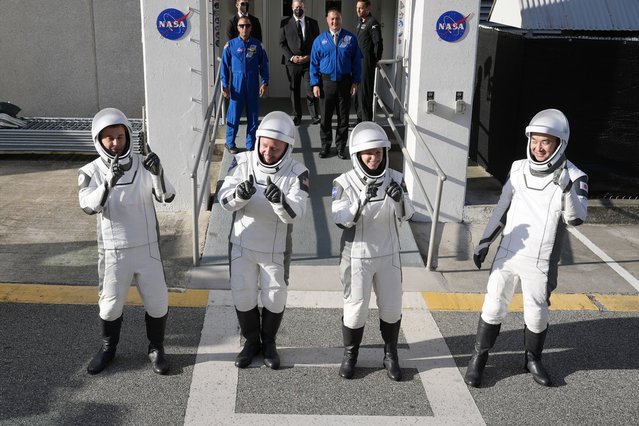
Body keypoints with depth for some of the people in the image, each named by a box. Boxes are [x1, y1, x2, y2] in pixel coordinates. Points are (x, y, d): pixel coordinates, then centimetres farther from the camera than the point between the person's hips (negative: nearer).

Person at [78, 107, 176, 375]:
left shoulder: (142, 164, -5)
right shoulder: (91, 171, -7)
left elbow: (167, 197, -15)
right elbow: (88, 206, -23)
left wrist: (157, 173, -34)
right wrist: (109, 182, -39)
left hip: (147, 247, 1)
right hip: (113, 250, 0)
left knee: (157, 302, 7)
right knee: (111, 303, 13)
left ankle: (156, 349, 30)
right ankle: (108, 349, 38)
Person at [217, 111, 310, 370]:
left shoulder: (296, 173, -15)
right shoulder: (242, 162, -11)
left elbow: (296, 214, -25)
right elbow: (224, 199, -15)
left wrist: (280, 201, -47)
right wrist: (239, 194, -37)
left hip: (275, 249, -1)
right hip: (242, 244, 1)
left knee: (275, 299, 12)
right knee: (242, 297, 11)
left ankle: (268, 343, 38)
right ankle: (251, 341, 36)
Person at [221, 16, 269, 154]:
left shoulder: (257, 45, 2)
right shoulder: (231, 45, -1)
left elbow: (263, 65, 6)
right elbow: (225, 66, 1)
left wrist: (264, 83, -1)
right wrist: (225, 86, -3)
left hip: (253, 87, 2)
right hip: (237, 86, -1)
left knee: (253, 115, 6)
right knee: (234, 115, 3)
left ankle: (251, 145, 17)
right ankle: (230, 143, 18)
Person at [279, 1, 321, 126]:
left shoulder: (313, 23, 7)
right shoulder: (285, 23, 5)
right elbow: (282, 43, 3)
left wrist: (309, 57, -8)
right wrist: (291, 57, -10)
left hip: (309, 61, 0)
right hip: (292, 62, 1)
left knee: (311, 90, -6)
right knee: (294, 90, 5)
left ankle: (315, 116, 2)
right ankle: (297, 116, 15)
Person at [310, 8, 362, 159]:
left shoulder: (351, 38, 0)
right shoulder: (320, 40, 1)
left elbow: (356, 61, 2)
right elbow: (314, 63, 2)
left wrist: (355, 81, -4)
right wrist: (315, 84, -5)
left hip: (345, 83, 0)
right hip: (326, 82, 0)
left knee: (343, 117, 8)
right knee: (325, 117, 6)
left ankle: (341, 147, 20)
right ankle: (325, 146, 20)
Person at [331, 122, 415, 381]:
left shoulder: (394, 179, -5)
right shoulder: (344, 183, -13)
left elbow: (406, 216, -9)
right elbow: (341, 220, -21)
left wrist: (400, 199, -30)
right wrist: (362, 201, -36)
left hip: (388, 255, 3)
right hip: (357, 256, -3)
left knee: (391, 308, 12)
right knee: (356, 309, 7)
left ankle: (391, 355, 33)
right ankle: (350, 354, 30)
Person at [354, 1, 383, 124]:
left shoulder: (372, 23, -13)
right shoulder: (360, 21, 15)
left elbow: (378, 43, -16)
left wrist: (375, 60, -10)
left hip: (367, 62, -9)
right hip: (359, 61, 9)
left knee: (365, 91, -7)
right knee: (358, 90, 15)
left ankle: (366, 120, -1)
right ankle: (360, 117, 26)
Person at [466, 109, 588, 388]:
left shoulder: (573, 177, -11)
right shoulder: (519, 169, 0)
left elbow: (576, 218, -24)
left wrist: (566, 188, -40)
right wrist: (485, 241, 9)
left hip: (540, 263, -2)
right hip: (507, 255, 2)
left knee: (537, 315, 11)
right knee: (493, 308, 8)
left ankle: (533, 359, 35)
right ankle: (479, 358, 24)